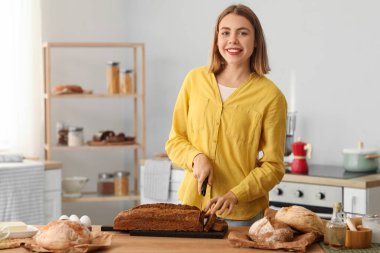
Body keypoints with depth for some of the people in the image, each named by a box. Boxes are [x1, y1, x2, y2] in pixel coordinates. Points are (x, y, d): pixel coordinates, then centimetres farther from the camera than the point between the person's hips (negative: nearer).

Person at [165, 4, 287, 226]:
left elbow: (273, 166, -7)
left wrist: (235, 195, -20)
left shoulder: (271, 96, -10)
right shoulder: (195, 80, -1)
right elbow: (175, 141, 6)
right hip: (192, 204, 3)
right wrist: (197, 157, -13)